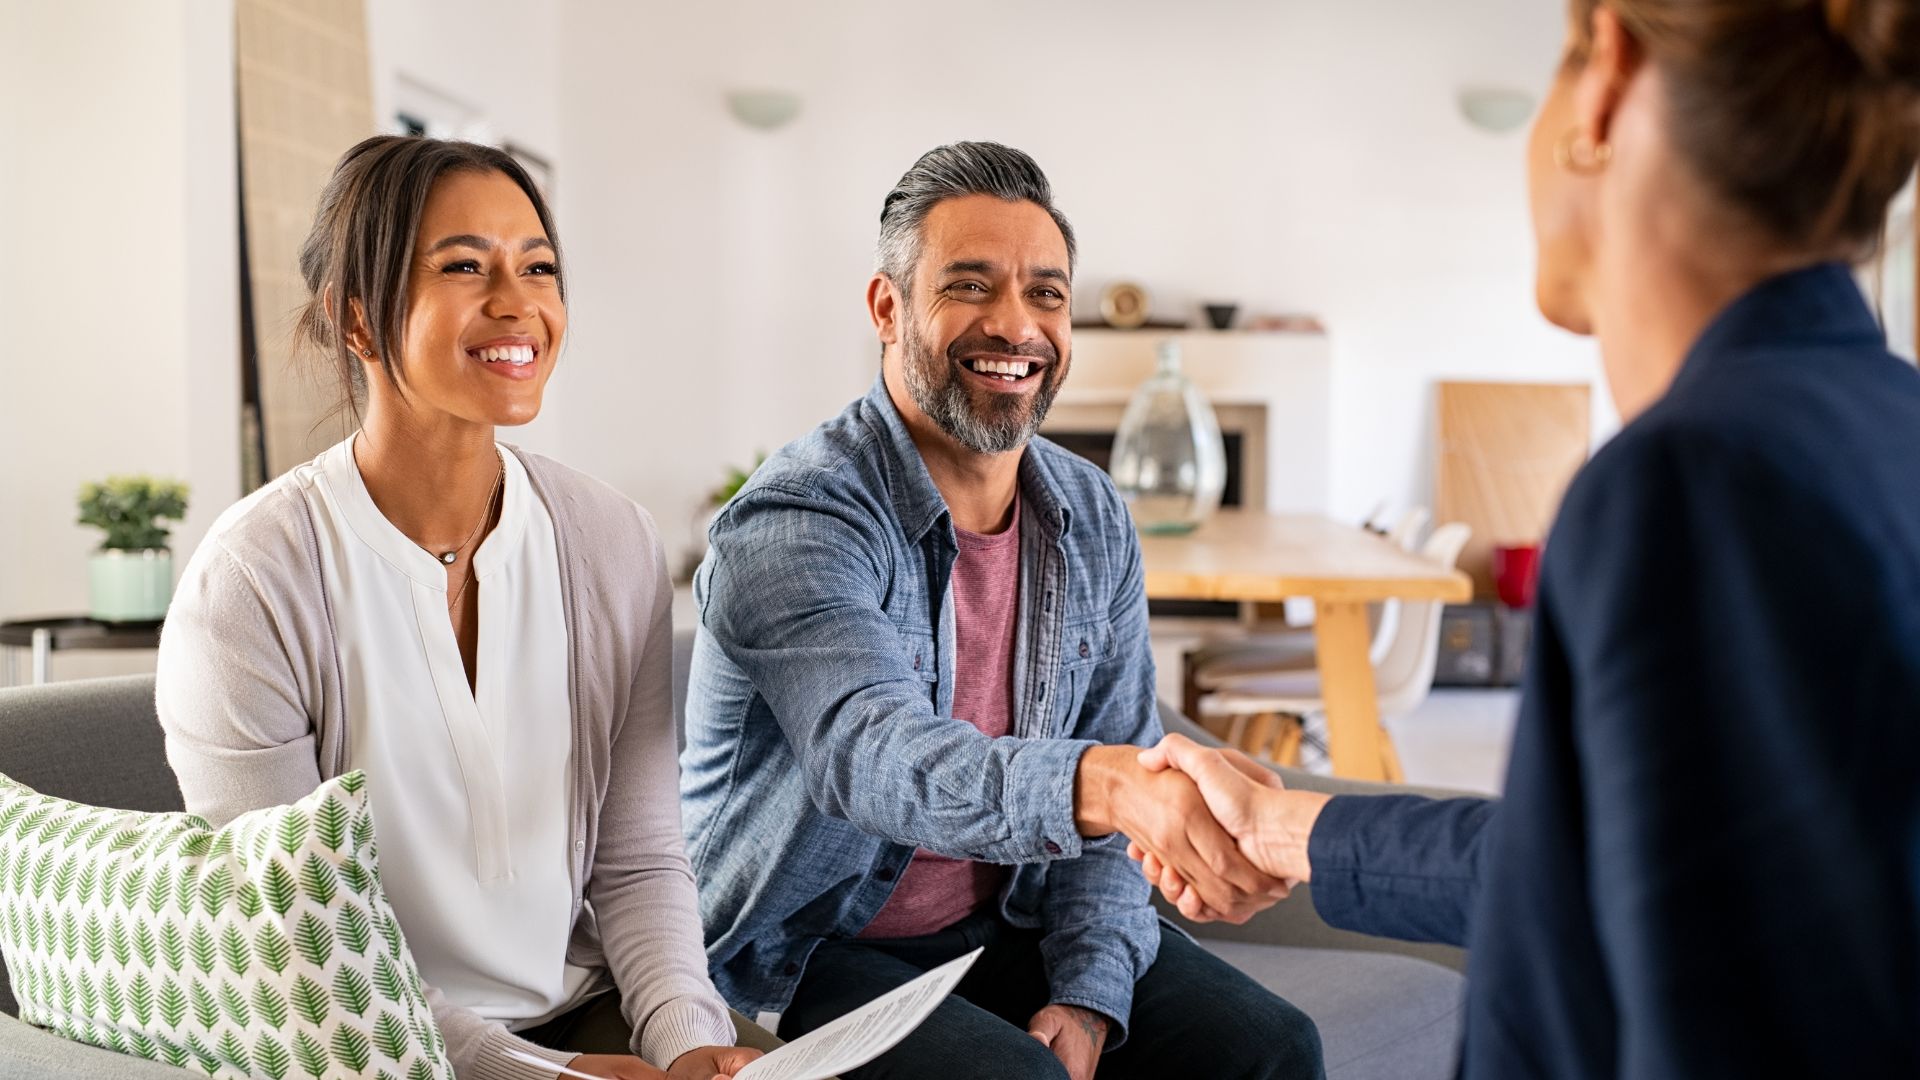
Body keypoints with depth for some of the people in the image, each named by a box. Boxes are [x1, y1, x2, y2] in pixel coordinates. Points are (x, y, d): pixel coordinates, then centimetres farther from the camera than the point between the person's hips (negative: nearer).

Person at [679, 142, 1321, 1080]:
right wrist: (1104, 784, -54)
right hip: (810, 951, -5)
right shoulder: (793, 524, -20)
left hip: (1011, 922, 6)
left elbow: (1111, 802, 3)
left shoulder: (1092, 519, 1)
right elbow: (875, 756, -37)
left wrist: (1090, 994, -10)